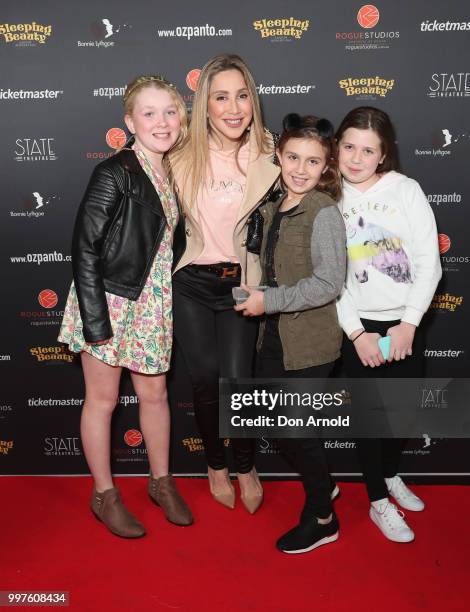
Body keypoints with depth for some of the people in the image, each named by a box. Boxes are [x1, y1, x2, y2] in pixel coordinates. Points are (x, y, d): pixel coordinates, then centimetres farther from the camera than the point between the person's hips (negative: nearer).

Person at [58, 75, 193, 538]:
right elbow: (84, 246, -15)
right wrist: (95, 320, -18)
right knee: (102, 399, 8)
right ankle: (104, 495, 26)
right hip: (108, 302, -6)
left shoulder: (172, 174, 6)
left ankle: (161, 482, 35)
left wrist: (173, 304, 9)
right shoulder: (114, 173, -14)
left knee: (154, 393, 16)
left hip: (152, 304, 6)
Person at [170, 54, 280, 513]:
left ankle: (246, 467, 24)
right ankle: (216, 464, 34)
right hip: (192, 285, 1)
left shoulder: (267, 157, -7)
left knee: (237, 380, -5)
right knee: (205, 380, 7)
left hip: (241, 285, -1)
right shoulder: (183, 159, -5)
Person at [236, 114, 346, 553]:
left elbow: (328, 283, -23)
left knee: (295, 428, 3)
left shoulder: (324, 213, -17)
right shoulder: (275, 208, 7)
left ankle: (321, 520, 27)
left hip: (308, 342, -8)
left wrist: (269, 301, -22)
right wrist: (257, 297, 4)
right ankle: (322, 484, 41)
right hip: (275, 335, 8)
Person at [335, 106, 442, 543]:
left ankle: (391, 475, 42)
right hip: (359, 326, -1)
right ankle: (379, 502, 25)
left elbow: (429, 262, -6)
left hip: (405, 322, 2)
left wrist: (408, 324, -11)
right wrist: (355, 332, -11)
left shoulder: (406, 190, -4)